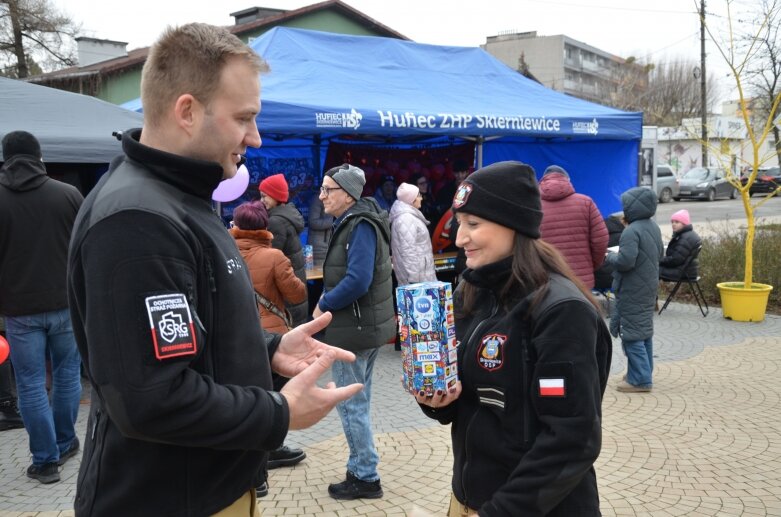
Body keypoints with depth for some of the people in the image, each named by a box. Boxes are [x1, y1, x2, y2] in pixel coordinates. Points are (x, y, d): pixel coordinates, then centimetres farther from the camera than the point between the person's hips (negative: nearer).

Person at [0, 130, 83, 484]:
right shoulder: (69, 194, -3)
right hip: (66, 303, 1)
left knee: (31, 384, 6)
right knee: (67, 373, 16)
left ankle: (45, 461, 10)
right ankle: (65, 444, 27)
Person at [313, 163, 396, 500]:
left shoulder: (361, 226, -19)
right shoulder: (353, 222, 11)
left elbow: (358, 281, -29)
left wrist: (323, 305, -16)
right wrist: (328, 302, 4)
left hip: (354, 329, -10)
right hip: (365, 325, 10)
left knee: (350, 403, 1)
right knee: (358, 400, 18)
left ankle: (365, 477, 12)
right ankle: (361, 470, 30)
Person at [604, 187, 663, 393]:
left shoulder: (631, 231, -21)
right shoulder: (654, 227, 10)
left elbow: (625, 261, -28)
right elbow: (659, 255, 20)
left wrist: (610, 256, -9)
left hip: (632, 291, -10)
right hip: (649, 288, 10)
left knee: (631, 332, -4)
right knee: (645, 331, 17)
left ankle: (639, 378, -2)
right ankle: (644, 374, 26)